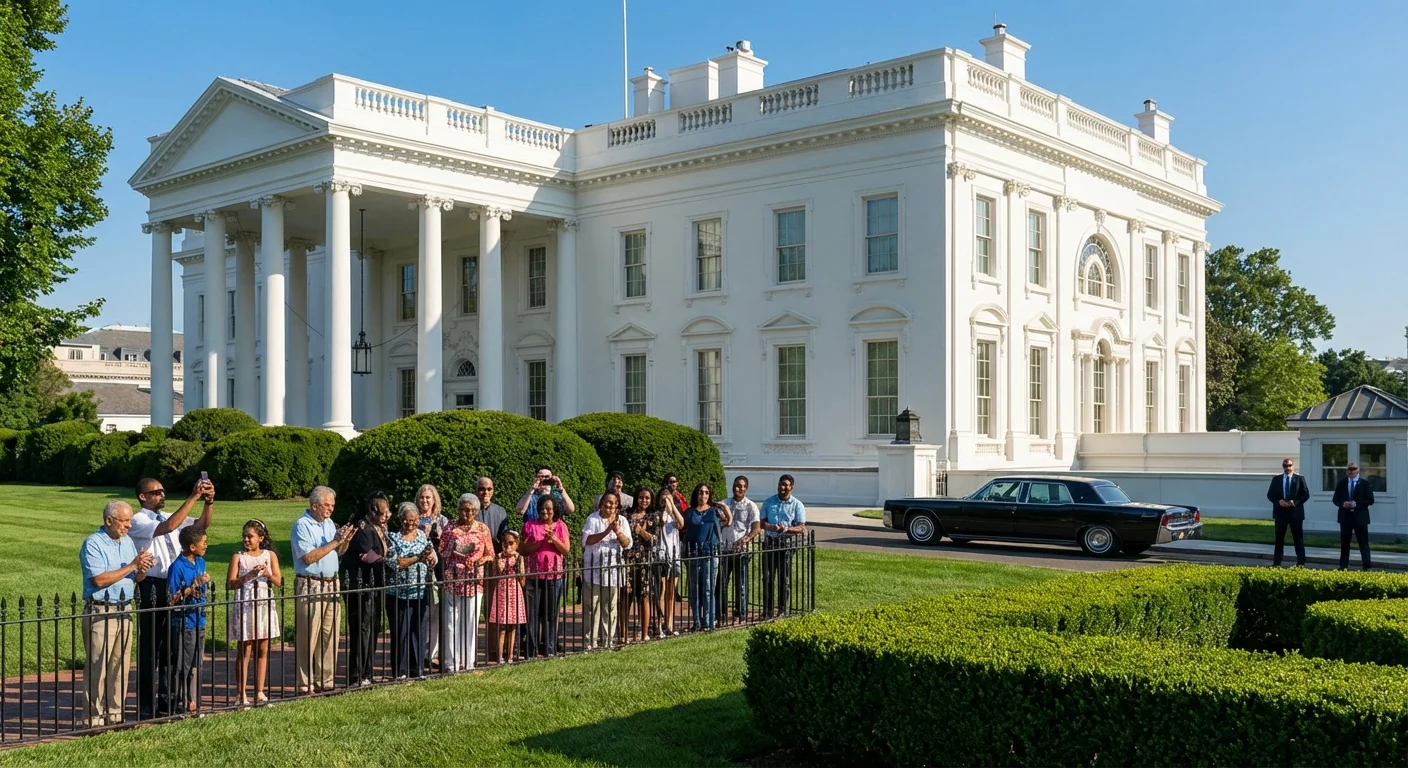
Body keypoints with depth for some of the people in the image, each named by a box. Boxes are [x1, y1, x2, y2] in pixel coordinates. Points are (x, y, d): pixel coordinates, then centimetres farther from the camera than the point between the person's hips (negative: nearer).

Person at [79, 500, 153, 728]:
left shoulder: (128, 542, 13)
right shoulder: (93, 543, -10)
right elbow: (99, 580, -20)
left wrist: (142, 572, -6)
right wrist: (131, 566, -17)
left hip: (124, 610, 7)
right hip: (100, 612, -7)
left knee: (120, 667, 10)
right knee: (97, 668, -4)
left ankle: (114, 714, 17)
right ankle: (93, 718, 1)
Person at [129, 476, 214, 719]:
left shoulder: (168, 517, 14)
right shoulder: (138, 521, -7)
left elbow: (202, 524, 6)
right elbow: (168, 527, -25)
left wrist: (209, 502, -12)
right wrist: (193, 497, -27)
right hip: (152, 588, -7)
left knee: (172, 647, 13)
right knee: (150, 650, -1)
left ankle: (166, 702, 23)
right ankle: (146, 708, 6)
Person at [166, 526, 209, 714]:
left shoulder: (200, 562, 7)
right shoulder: (178, 567, -16)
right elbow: (172, 599, -18)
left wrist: (204, 583, 4)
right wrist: (194, 585, -23)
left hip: (199, 621, 7)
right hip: (184, 623, -7)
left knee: (196, 664, 13)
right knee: (183, 665, 1)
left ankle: (192, 702, 22)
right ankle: (180, 704, 9)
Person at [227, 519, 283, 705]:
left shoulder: (270, 555, 5)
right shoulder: (239, 557, 0)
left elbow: (279, 582, 2)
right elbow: (230, 584, -8)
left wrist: (268, 574, -17)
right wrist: (248, 575, -20)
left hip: (265, 606, 2)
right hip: (245, 607, -2)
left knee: (263, 650, 6)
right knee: (245, 651, 0)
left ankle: (260, 691, 13)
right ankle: (242, 694, 3)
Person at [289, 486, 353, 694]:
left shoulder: (329, 523, 15)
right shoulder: (302, 525, -9)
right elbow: (308, 557, -18)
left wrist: (345, 541, 0)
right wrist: (334, 542, -16)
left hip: (331, 585, 8)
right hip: (310, 586, -7)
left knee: (330, 636, 9)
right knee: (307, 638, -4)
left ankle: (325, 681, 16)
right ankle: (305, 684, 2)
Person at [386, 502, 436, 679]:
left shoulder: (422, 535, 10)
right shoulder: (393, 538, -5)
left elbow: (433, 560, 10)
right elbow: (394, 563, -16)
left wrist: (430, 557, -13)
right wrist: (418, 558, -19)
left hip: (420, 591, 4)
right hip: (400, 593, -4)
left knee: (418, 629, 9)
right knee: (401, 631, 2)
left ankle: (418, 668, 18)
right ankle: (400, 671, 11)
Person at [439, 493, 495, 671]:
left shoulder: (483, 529, 7)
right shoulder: (451, 527, 3)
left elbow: (490, 554, 10)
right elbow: (441, 553, 5)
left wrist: (483, 559, -11)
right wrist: (454, 551, -14)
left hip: (474, 581, 1)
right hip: (453, 581, -1)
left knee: (471, 622, 4)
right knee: (451, 622, -2)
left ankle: (468, 662, 13)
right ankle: (451, 663, 5)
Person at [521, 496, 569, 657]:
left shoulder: (561, 526, 7)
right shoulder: (530, 525, 2)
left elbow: (566, 550, 1)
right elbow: (524, 550, -5)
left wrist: (554, 539, -14)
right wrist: (542, 541, -16)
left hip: (554, 576, 1)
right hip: (533, 575, -1)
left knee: (551, 614, 6)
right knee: (533, 614, -1)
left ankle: (549, 649, 14)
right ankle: (531, 650, 4)